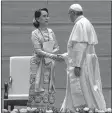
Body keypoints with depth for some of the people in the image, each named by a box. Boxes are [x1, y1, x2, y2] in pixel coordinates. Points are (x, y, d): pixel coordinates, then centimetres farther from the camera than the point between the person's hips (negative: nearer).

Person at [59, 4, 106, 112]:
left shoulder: (80, 24, -14)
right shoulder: (86, 23, 17)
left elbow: (81, 46, -22)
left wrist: (77, 65, -24)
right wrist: (64, 56, 23)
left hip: (81, 63, -10)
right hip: (85, 62, 10)